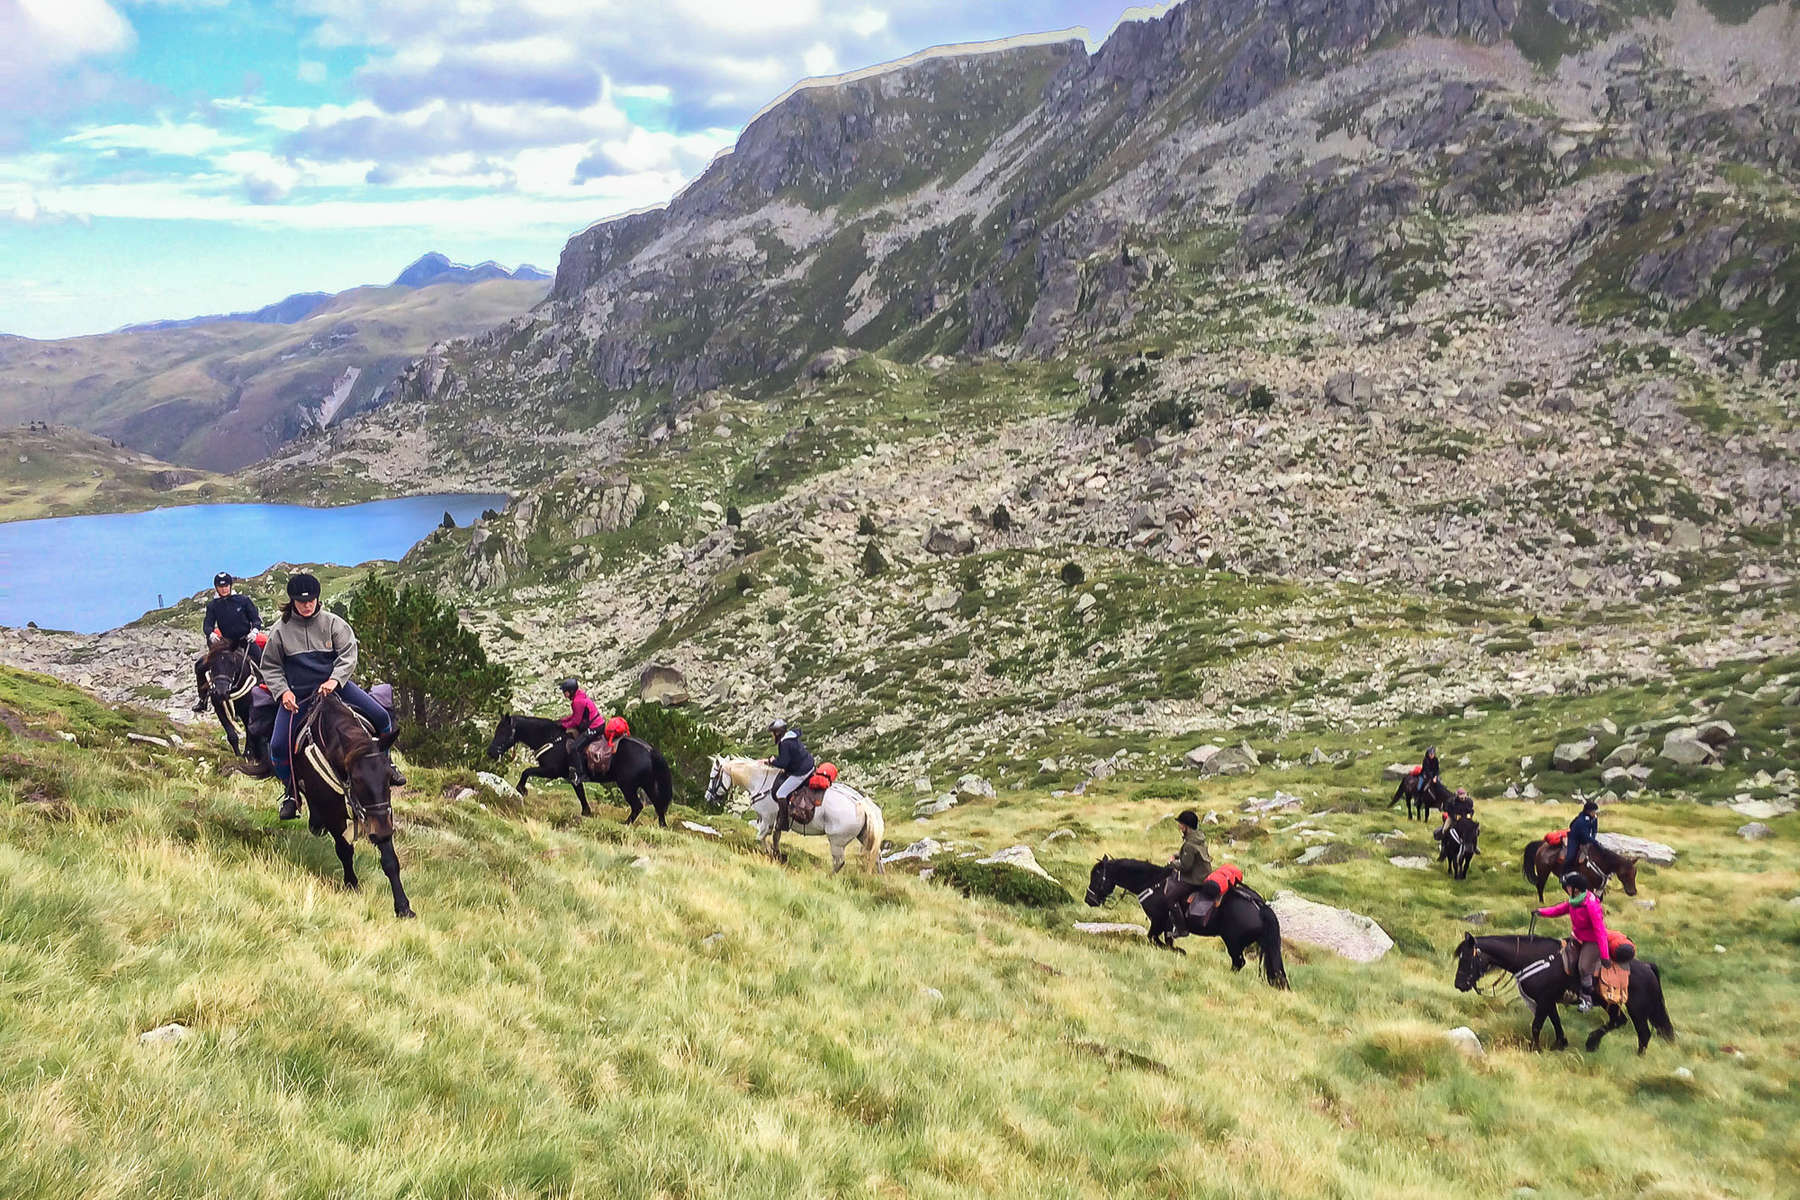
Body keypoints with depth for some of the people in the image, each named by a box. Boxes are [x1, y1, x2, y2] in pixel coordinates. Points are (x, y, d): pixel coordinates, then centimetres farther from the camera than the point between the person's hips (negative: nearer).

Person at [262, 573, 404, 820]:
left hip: (334, 685, 0)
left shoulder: (333, 623, -1)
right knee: (278, 747, -16)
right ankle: (292, 793, 9)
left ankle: (384, 763, 16)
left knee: (381, 717, -12)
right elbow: (270, 667, 6)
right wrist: (283, 692, -9)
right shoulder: (281, 629, 0)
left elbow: (348, 655, -5)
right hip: (297, 695, 0)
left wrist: (335, 680, -21)